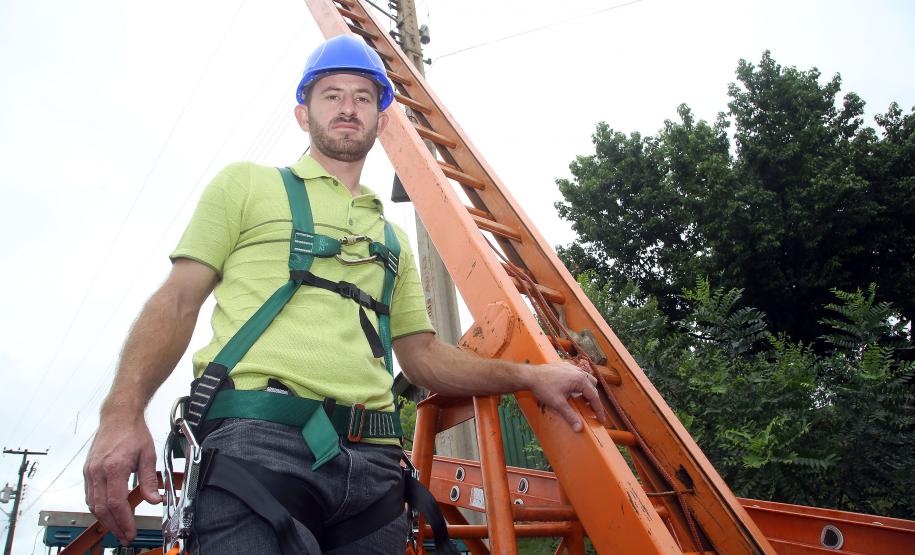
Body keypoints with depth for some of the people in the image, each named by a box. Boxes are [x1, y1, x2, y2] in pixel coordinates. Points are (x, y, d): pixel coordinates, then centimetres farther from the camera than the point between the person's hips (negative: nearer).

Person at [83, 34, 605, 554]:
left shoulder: (392, 238, 24)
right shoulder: (248, 184, 13)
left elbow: (423, 354, 21)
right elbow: (178, 300, 5)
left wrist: (527, 375, 9)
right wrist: (124, 410, -11)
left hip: (372, 456, 5)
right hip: (259, 435, -4)